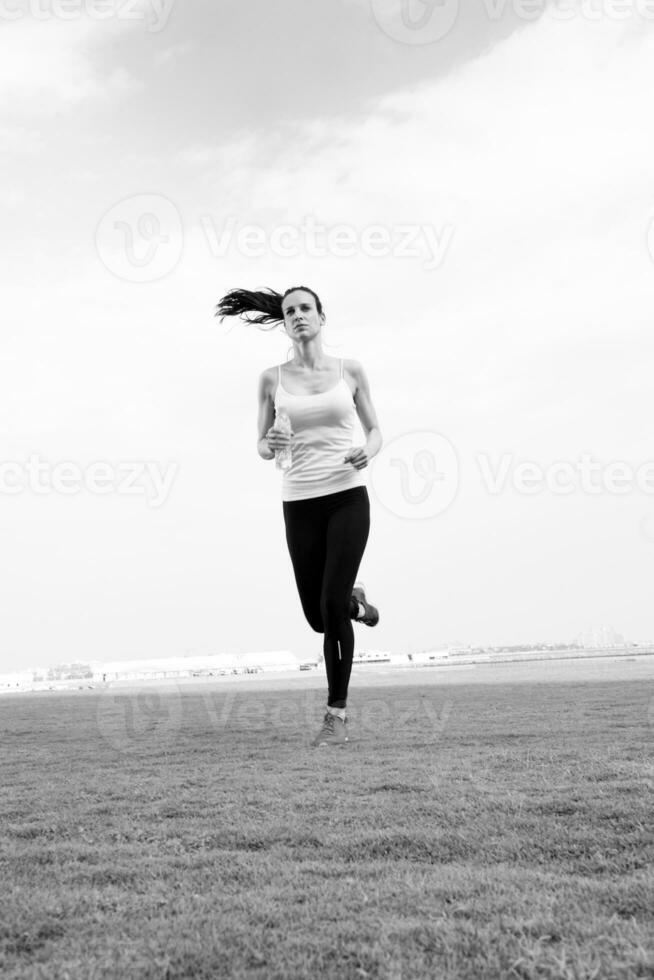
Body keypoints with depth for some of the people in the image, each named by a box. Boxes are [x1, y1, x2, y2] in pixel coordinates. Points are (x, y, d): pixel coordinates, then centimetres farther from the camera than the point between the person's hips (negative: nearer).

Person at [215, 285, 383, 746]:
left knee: (331, 607, -12)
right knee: (317, 616, 5)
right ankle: (355, 602, 43)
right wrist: (269, 446, -14)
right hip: (299, 503, 2)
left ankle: (337, 714, 3)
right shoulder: (272, 378, 5)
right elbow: (262, 445, 9)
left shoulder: (350, 370, 4)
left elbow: (375, 431, 11)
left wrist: (368, 451, -11)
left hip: (348, 497, -2)